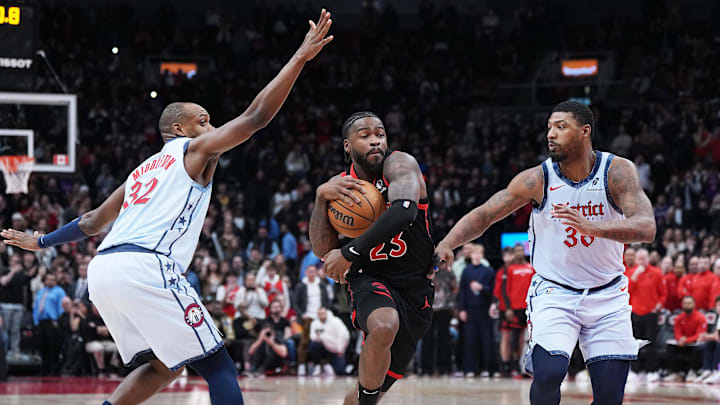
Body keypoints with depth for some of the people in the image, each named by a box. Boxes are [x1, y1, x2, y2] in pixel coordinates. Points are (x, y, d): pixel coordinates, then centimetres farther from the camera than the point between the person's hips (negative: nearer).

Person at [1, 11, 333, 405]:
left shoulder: (144, 169, 31)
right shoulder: (194, 150, 11)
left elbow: (93, 221, 39)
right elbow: (256, 116, 0)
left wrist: (43, 242, 55)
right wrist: (300, 57, 1)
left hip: (102, 270, 8)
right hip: (146, 268, -8)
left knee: (165, 365, 22)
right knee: (218, 367, -4)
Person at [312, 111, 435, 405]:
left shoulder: (400, 164, -12)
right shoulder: (339, 185, 1)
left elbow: (404, 210, -34)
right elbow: (323, 251, -6)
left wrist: (350, 252, -36)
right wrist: (321, 198, -21)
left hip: (415, 286, 0)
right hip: (370, 279, 0)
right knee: (384, 326, -37)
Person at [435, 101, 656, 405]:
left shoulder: (617, 172, -14)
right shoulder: (538, 179, -11)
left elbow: (646, 228, -26)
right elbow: (484, 214, -8)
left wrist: (589, 226, -42)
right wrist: (447, 244, -27)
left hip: (607, 296, 1)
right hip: (554, 292, -1)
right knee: (549, 374, -24)